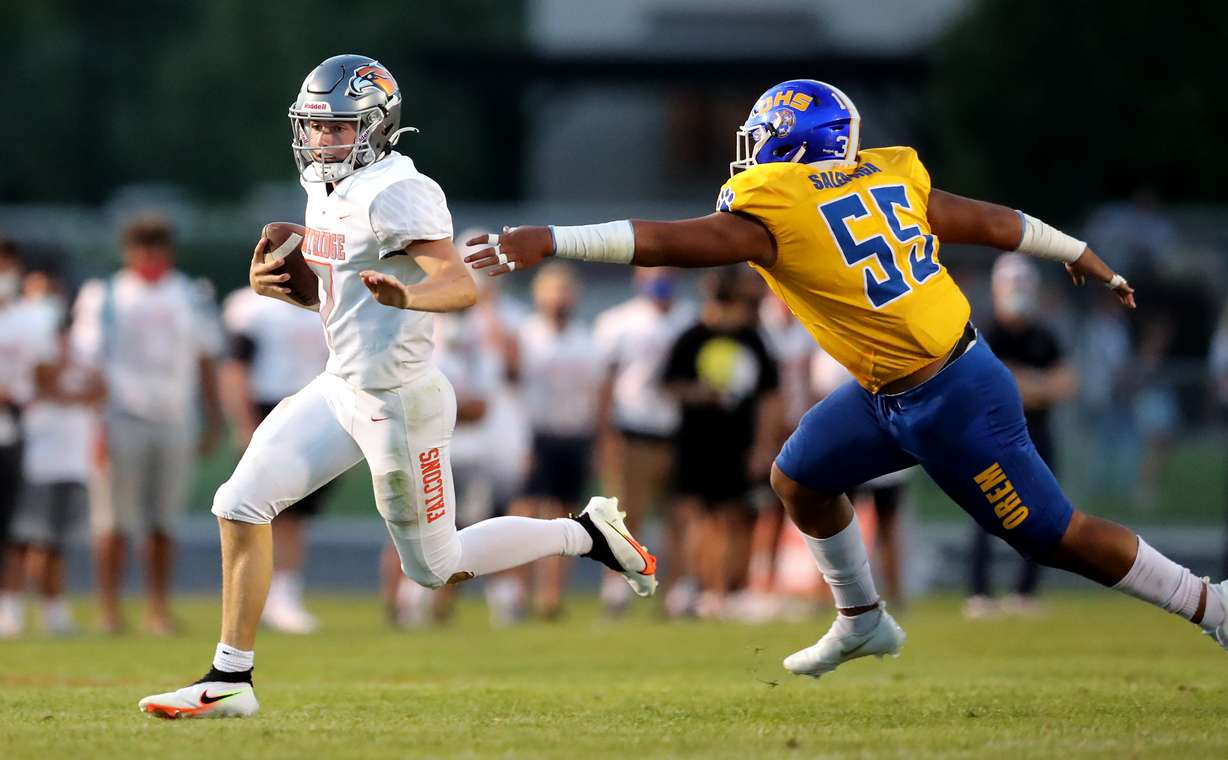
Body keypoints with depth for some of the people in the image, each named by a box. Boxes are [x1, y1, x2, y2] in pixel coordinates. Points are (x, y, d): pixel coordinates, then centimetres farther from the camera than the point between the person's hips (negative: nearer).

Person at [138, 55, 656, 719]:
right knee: (241, 503, -2)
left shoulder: (397, 194, -21)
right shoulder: (327, 188, 8)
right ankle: (230, 680, 3)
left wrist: (404, 297, -52)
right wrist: (272, 283, 1)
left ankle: (586, 533, 22)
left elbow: (461, 286, -32)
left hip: (398, 401, -9)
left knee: (436, 568, 5)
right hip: (340, 388, 9)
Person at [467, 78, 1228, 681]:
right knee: (799, 477, 17)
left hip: (953, 403, -9)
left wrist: (550, 241, -22)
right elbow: (994, 223, 11)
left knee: (1053, 535, 1)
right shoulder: (888, 177, 4)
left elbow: (662, 241, -22)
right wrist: (1080, 255, 25)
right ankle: (864, 622, 32)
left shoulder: (769, 213, -17)